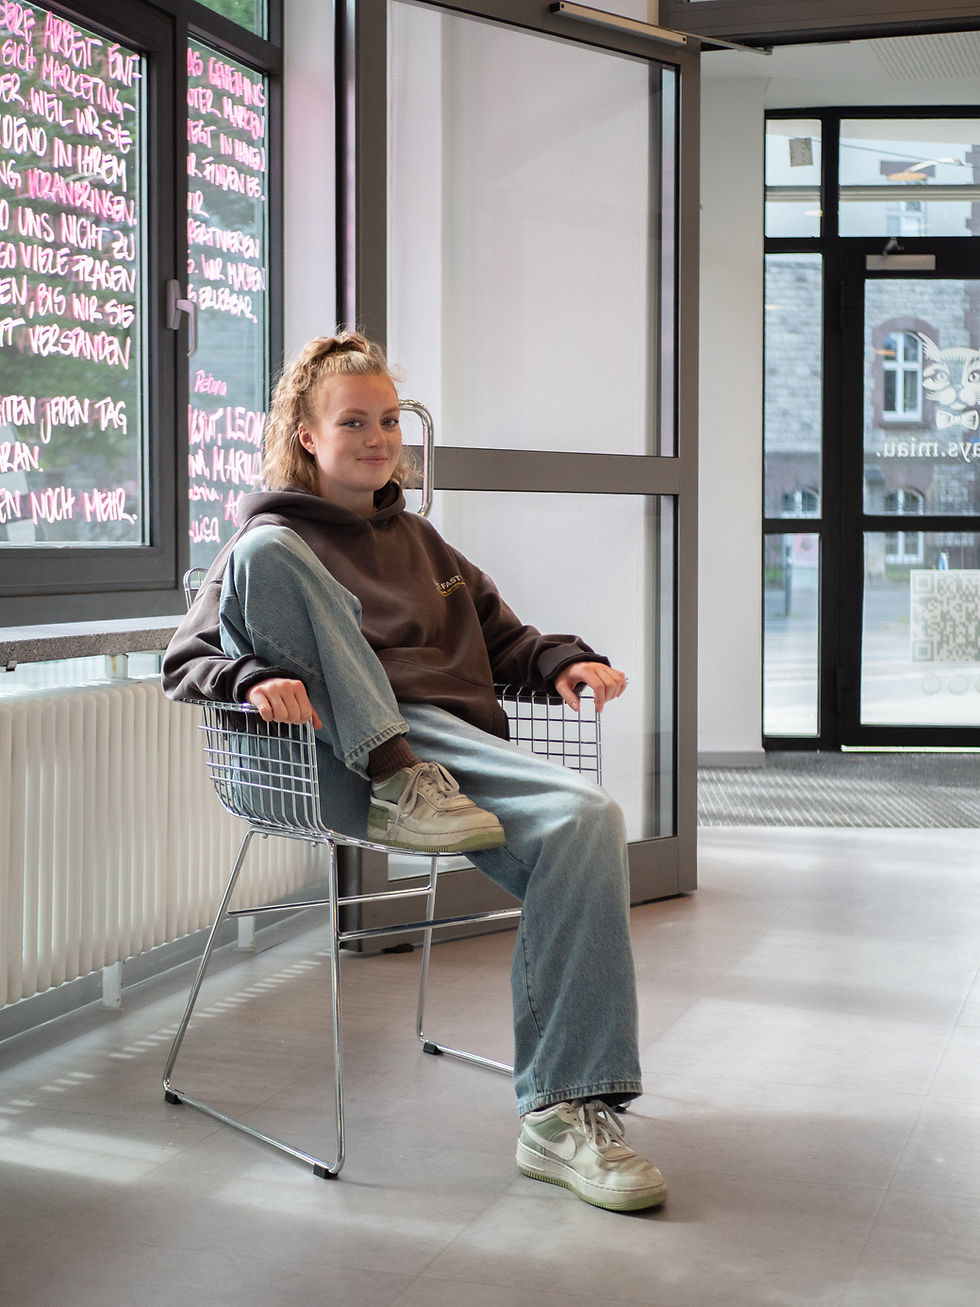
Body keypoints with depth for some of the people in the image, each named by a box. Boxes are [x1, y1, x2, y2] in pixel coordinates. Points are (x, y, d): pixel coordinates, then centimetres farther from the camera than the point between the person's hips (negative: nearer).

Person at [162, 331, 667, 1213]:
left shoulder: (418, 539, 33)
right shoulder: (271, 538, 17)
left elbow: (501, 637, 34)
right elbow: (187, 661, 3)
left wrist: (562, 661, 10)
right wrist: (254, 680, -21)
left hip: (457, 743, 3)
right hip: (344, 755, -3)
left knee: (586, 820, -28)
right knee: (264, 554, -23)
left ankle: (564, 1112, -27)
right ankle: (400, 785, -30)